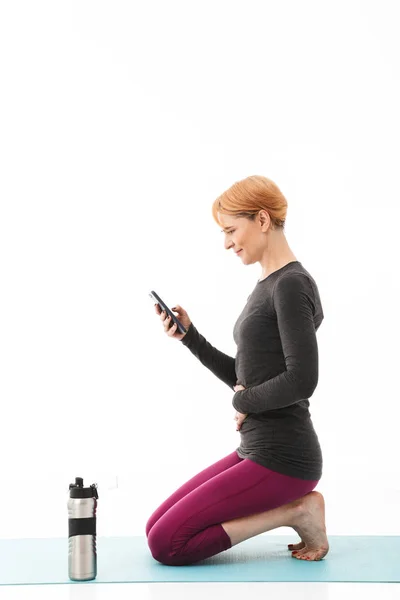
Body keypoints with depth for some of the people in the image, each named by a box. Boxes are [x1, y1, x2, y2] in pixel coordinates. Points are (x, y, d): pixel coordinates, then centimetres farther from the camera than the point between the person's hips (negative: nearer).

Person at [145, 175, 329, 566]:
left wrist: (245, 401, -9)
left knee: (167, 544, -7)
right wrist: (189, 336, 7)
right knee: (157, 528, 14)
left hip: (281, 457, -10)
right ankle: (290, 505, 12)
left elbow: (301, 380, -26)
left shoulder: (292, 284, -17)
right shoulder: (267, 285, 13)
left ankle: (295, 511, -1)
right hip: (256, 449, 10)